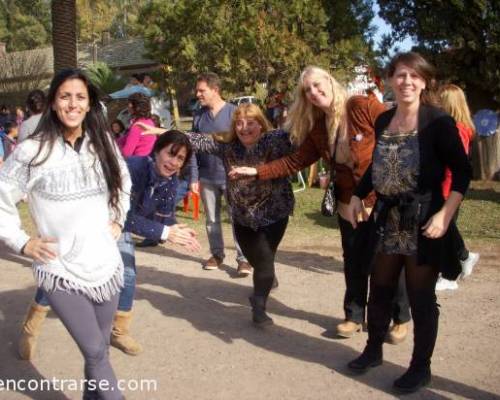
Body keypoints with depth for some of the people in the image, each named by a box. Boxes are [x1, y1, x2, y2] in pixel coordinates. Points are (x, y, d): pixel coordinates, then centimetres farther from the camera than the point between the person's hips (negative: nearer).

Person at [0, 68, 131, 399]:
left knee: (100, 349, 15)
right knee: (96, 353, -7)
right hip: (62, 271, -4)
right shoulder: (33, 152, -10)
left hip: (106, 264, 5)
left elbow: (123, 183, 23)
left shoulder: (103, 144, 5)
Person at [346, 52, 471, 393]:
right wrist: (358, 196, 12)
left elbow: (463, 172, -10)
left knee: (420, 297, 5)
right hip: (388, 218, 6)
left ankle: (421, 367, 23)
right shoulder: (383, 120, 8)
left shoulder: (438, 122, -10)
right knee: (379, 290, 16)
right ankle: (373, 350, 37)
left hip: (424, 220, -6)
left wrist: (445, 215, -20)